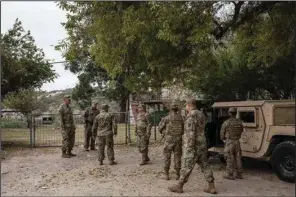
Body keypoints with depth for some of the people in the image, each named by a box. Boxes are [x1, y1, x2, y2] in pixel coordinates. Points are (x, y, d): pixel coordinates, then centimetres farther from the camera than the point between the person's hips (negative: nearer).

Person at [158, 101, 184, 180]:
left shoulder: (166, 118, -9)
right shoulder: (181, 118, 0)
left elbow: (160, 128, 0)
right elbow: (183, 130, 9)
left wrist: (161, 132, 23)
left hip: (169, 140, -3)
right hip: (178, 140, 3)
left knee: (167, 157, 7)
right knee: (177, 157, 10)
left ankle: (166, 175, 11)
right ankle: (178, 175, 13)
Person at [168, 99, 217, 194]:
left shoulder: (190, 116, -17)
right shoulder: (201, 114, 12)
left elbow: (191, 133, -22)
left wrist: (190, 148, -20)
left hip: (193, 146, -9)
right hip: (201, 145, 9)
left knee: (186, 166, 1)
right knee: (204, 166, 12)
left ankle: (179, 186, 13)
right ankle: (211, 187, 15)